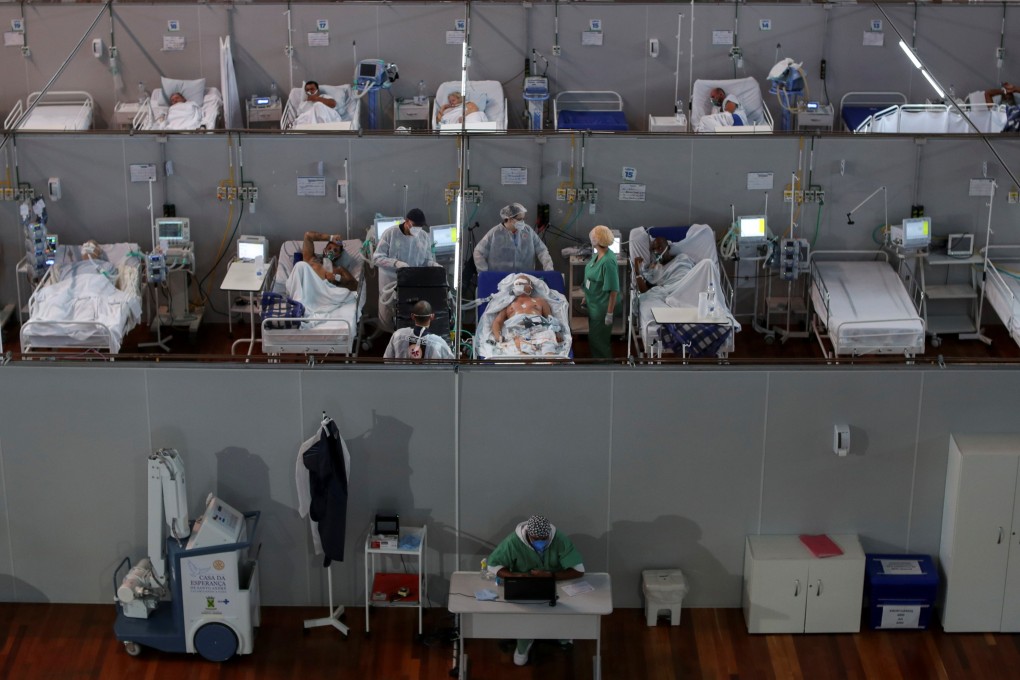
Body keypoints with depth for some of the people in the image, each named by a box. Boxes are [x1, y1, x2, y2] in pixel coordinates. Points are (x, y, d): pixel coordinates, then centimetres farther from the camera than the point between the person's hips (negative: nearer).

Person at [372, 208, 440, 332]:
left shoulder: (425, 237, -1)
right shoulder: (391, 233, -13)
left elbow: (427, 259, 8)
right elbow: (376, 258, -14)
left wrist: (433, 264, -16)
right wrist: (396, 263, -30)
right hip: (391, 282, -2)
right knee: (388, 316, 7)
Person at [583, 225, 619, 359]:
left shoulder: (608, 261, -29)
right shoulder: (597, 254, -1)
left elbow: (613, 290, -25)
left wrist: (609, 314, -22)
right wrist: (586, 297, 21)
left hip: (602, 307, -9)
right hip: (593, 304, 9)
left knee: (599, 340, 5)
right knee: (593, 338, 20)